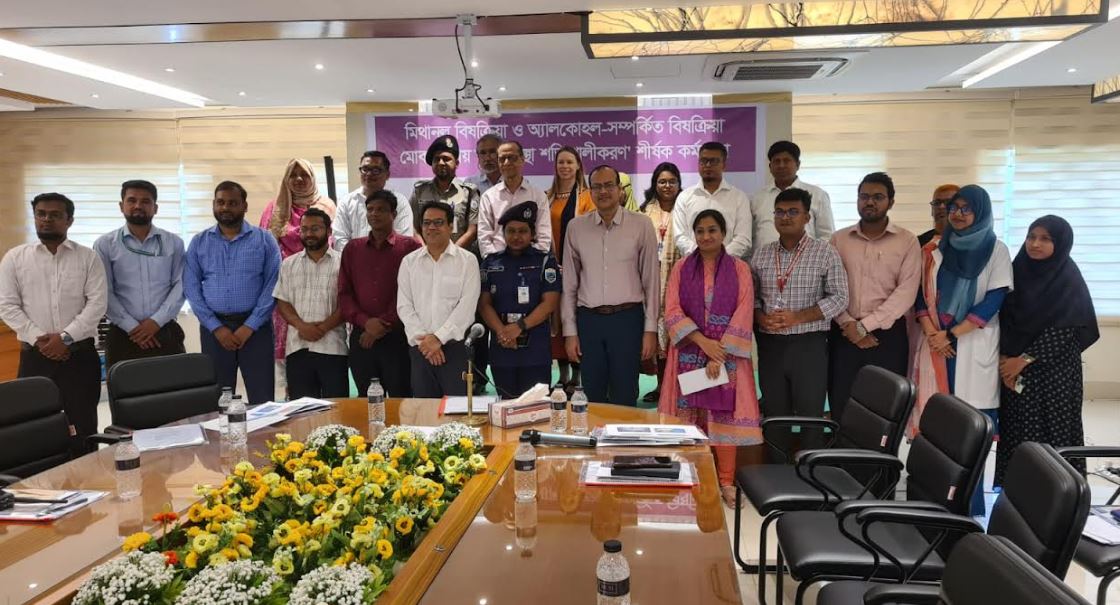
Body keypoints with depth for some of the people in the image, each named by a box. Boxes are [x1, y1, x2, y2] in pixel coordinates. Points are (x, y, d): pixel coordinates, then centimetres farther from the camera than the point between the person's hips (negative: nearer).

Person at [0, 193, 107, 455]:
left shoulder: (88, 257, 3)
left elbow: (97, 303, -5)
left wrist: (66, 337, -14)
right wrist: (38, 338, -10)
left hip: (79, 354, -1)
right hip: (35, 355, 1)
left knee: (81, 428, 2)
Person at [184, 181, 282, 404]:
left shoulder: (264, 240, 3)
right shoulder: (198, 242, 9)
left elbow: (272, 285, -4)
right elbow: (191, 288, 4)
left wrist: (249, 326, -11)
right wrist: (216, 327, -7)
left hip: (255, 326, -2)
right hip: (214, 327, 2)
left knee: (262, 399, -2)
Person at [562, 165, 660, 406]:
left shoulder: (641, 225, -2)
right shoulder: (576, 227, 4)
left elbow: (651, 280, 0)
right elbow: (569, 283, 6)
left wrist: (650, 329, -3)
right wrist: (570, 331, 4)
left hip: (628, 318, -2)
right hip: (588, 320, 2)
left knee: (624, 399, 7)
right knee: (592, 397, 12)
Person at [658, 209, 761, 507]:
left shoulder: (739, 269, 2)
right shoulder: (681, 268, 5)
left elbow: (743, 315, -4)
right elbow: (672, 311, -3)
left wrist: (719, 354, -13)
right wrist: (703, 341, -14)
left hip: (727, 355, -1)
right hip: (689, 354, 1)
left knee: (724, 413, 0)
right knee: (689, 415, 2)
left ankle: (726, 481, 10)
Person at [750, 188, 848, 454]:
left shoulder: (825, 252, -3)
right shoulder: (761, 255, 8)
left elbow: (839, 298, -6)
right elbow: (751, 295, 12)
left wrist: (798, 317, -16)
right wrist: (761, 317, -9)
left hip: (809, 344, -3)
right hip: (770, 344, 4)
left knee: (811, 415, 2)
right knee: (774, 415, 11)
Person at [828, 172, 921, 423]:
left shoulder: (907, 241, 1)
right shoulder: (839, 239, 7)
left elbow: (906, 292, -8)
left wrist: (864, 325, -13)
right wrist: (848, 324, -11)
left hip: (887, 335, -1)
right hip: (844, 334, 2)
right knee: (841, 406, 4)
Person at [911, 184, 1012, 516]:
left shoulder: (997, 250, 1)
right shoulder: (936, 249, 11)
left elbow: (994, 301, -7)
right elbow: (921, 294, 7)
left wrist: (951, 334, -13)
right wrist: (932, 333, -8)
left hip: (974, 347, -3)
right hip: (936, 344, 3)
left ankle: (969, 503, 6)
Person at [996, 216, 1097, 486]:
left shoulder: (1069, 281, -5)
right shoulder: (1017, 271, 6)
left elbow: (1068, 333, -11)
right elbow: (1004, 321, 6)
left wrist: (1025, 359, -13)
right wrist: (1005, 358, -6)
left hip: (1056, 372, -3)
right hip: (1014, 369, 4)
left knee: (1054, 431, -1)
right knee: (1017, 432, 6)